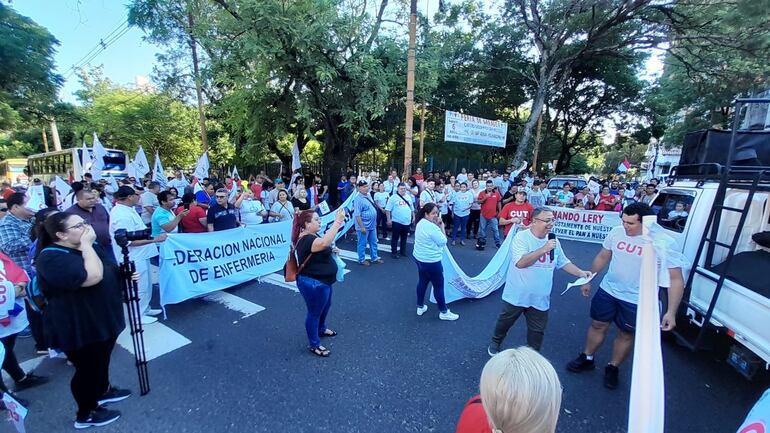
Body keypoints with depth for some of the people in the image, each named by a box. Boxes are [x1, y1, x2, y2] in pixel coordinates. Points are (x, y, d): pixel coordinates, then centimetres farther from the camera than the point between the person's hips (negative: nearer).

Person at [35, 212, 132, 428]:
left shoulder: (89, 247, 3)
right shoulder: (52, 258, -24)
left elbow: (109, 274, 16)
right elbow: (93, 277, -38)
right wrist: (86, 245, -30)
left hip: (104, 319, 8)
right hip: (79, 328, -8)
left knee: (102, 360, 26)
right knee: (86, 368, 10)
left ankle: (102, 391, 49)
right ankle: (85, 414, 30)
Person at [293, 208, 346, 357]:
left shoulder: (311, 236, 5)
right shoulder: (306, 240, -28)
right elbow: (324, 243, -48)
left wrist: (332, 250, 1)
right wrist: (338, 221, -47)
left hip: (322, 281, 11)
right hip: (313, 283, -11)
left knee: (326, 306, 28)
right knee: (314, 312, 7)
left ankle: (321, 329, 52)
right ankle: (314, 344, 26)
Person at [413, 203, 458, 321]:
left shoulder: (421, 223, 4)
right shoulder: (432, 227, -25)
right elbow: (443, 242, -17)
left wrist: (437, 226, 2)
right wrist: (442, 227, -10)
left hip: (419, 258, 9)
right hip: (431, 261, -9)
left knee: (422, 282, 21)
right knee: (439, 286, 6)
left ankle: (420, 307, 34)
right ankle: (444, 312, 21)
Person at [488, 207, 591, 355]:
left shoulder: (554, 241, 0)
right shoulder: (521, 237, -19)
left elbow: (563, 262, 12)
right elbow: (520, 263, -30)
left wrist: (580, 272, -3)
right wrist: (543, 249, -34)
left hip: (540, 298, 5)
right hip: (517, 295, -4)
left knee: (537, 331, 16)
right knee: (505, 322, 17)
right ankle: (495, 342, 43)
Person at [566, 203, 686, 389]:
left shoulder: (664, 243, -18)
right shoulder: (617, 232, -8)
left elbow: (676, 280, -14)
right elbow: (602, 257, 7)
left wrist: (671, 312, -18)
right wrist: (588, 280, 12)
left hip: (637, 301, -3)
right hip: (607, 291, 3)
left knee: (625, 334, 15)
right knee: (598, 325, 15)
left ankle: (613, 368, 38)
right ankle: (586, 359, 36)